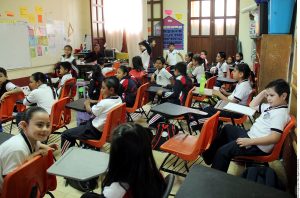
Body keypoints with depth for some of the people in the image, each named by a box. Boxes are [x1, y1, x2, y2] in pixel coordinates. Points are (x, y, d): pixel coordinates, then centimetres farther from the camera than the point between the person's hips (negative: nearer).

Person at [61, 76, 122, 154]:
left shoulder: (104, 103, -28)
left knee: (65, 134, -1)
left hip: (96, 132, -9)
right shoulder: (119, 99, -6)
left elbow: (89, 110, -8)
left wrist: (87, 104, 10)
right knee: (83, 124, 35)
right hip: (107, 129, 9)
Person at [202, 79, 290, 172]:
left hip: (259, 146, -11)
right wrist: (263, 93, 10)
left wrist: (250, 141, -28)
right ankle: (210, 155, 30)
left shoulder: (281, 113, -19)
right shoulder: (271, 107, 9)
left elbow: (275, 138, -27)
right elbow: (252, 106, 23)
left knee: (223, 151, -19)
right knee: (227, 128, 25)